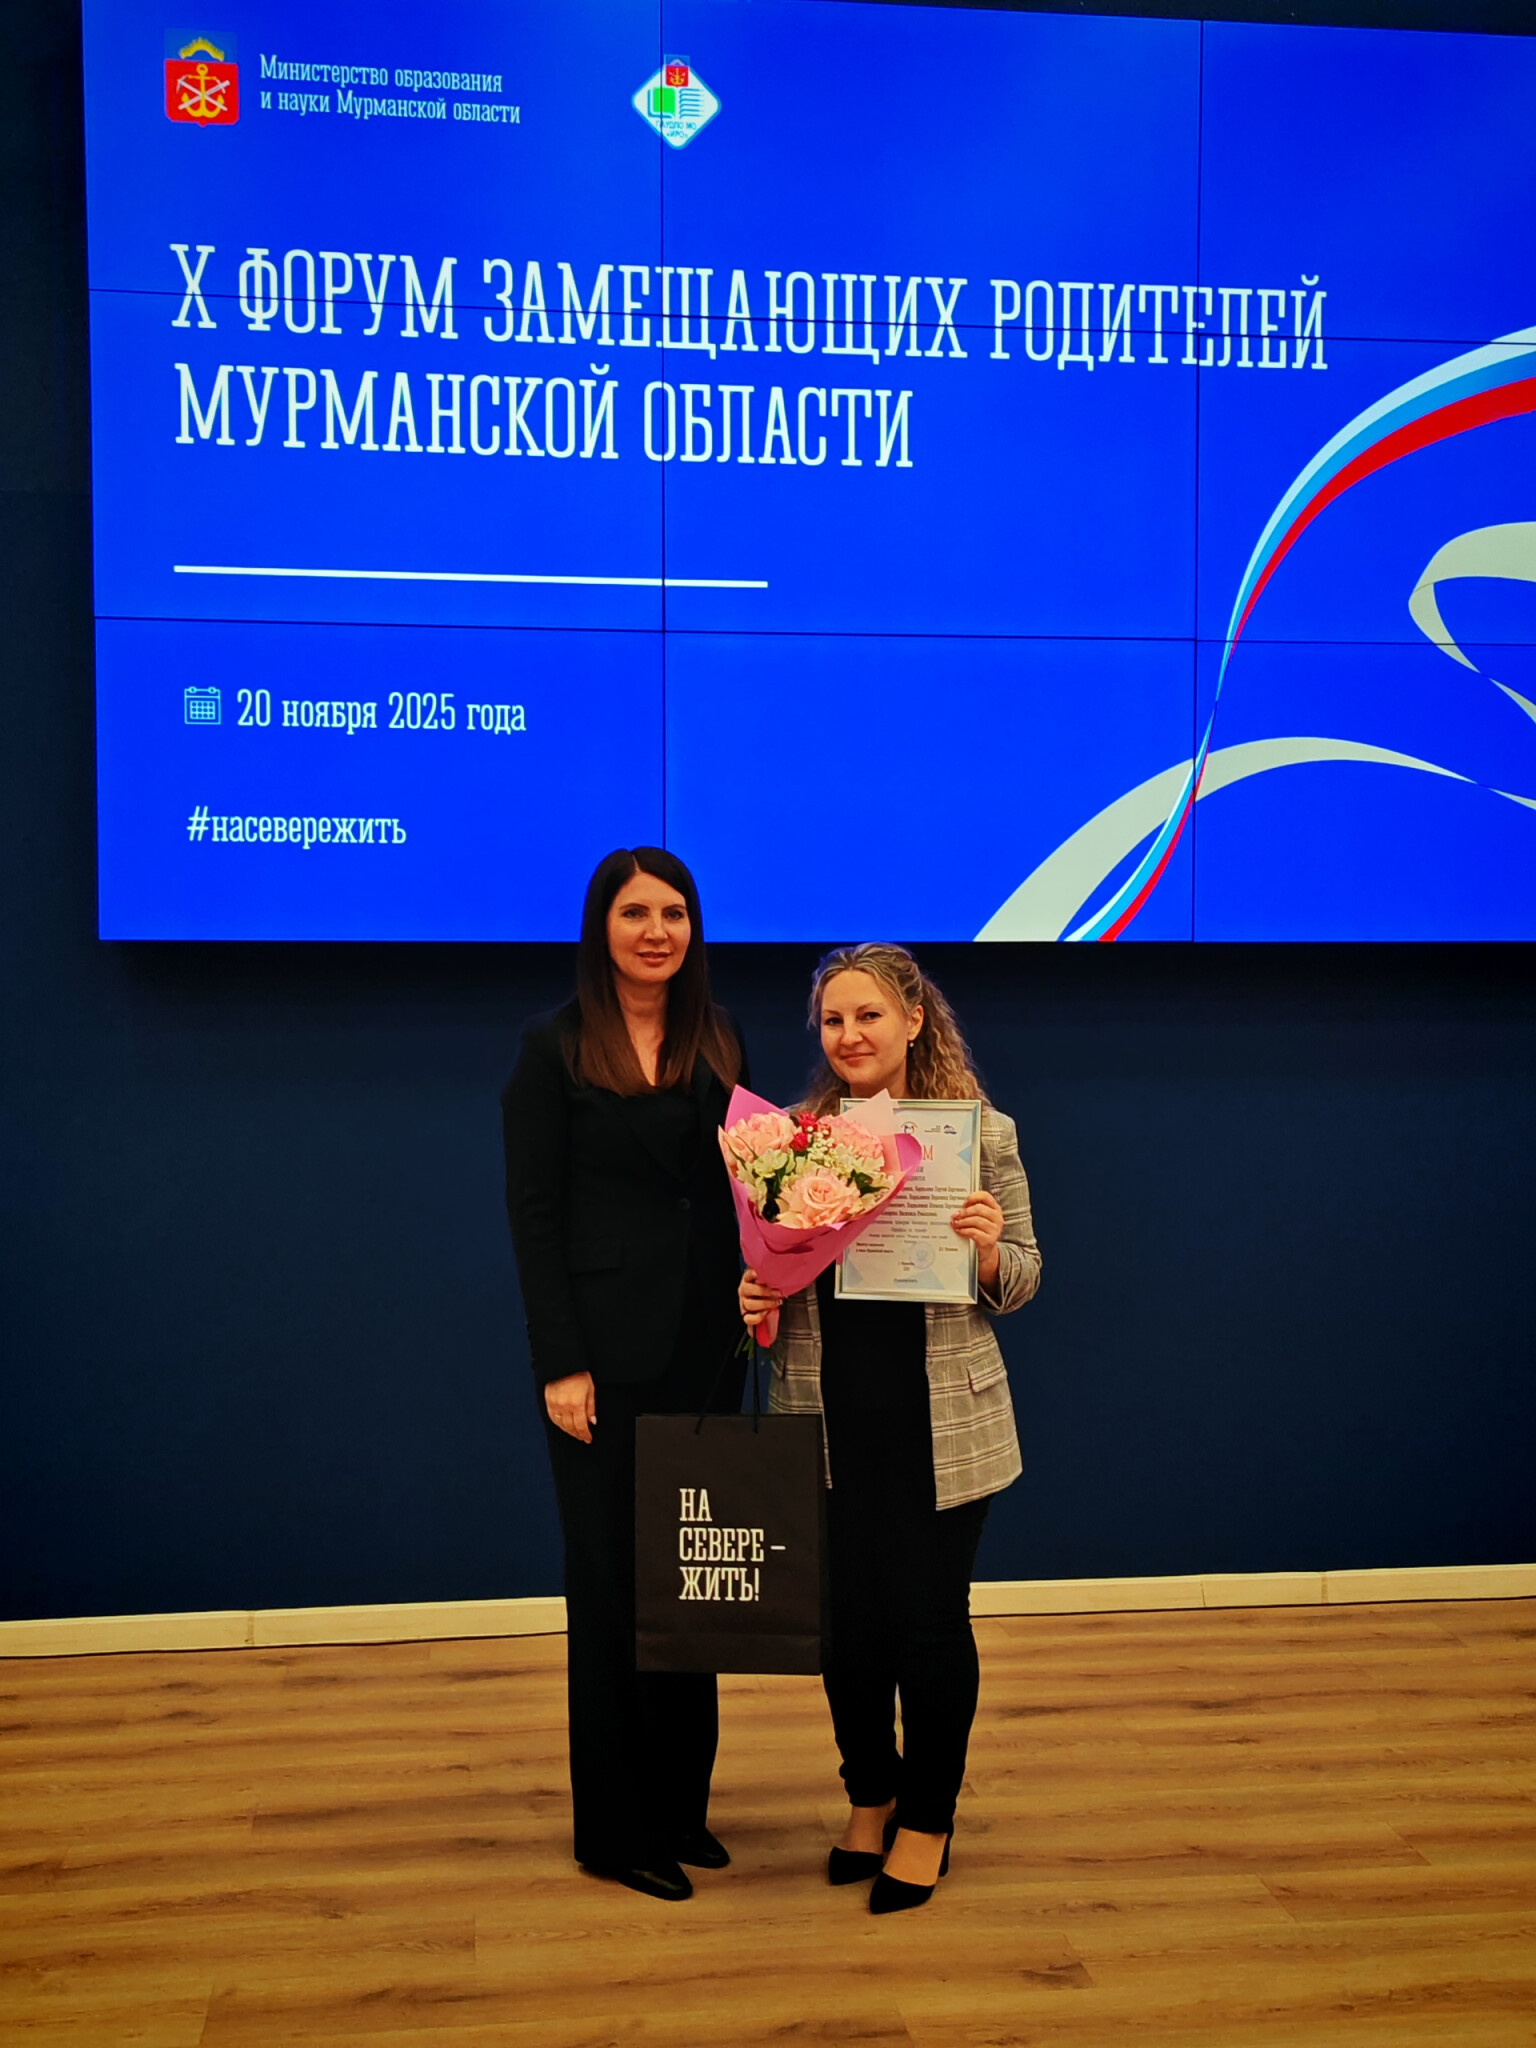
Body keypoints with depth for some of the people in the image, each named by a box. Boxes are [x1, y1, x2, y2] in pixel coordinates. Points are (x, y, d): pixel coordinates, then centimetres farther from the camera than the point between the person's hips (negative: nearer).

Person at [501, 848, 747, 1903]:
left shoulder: (718, 1042, 9)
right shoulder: (555, 1048, -5)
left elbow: (736, 1190, 10)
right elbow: (533, 1213, -8)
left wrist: (752, 1305, -5)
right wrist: (560, 1365, -13)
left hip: (705, 1344, 5)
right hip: (607, 1349, -5)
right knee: (614, 1580, 4)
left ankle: (683, 1804, 28)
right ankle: (617, 1827, 18)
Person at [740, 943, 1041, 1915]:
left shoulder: (982, 1133, -2)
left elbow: (1023, 1277, 3)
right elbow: (768, 1269, 13)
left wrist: (988, 1250, -17)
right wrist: (754, 1299, -8)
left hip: (941, 1422, -2)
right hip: (828, 1417, 2)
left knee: (931, 1618, 6)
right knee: (847, 1618, 11)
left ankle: (929, 1818, 28)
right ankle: (872, 1796, 35)